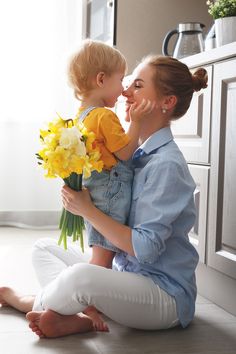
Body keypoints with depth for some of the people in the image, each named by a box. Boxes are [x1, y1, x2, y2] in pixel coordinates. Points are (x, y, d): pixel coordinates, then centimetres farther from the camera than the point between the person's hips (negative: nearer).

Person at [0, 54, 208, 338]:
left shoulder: (167, 164, -19)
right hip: (126, 272, 10)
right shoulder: (137, 154, 9)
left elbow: (145, 248, -23)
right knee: (44, 247, 12)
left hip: (166, 294, -9)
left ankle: (35, 303, 0)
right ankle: (77, 320, -12)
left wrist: (87, 209, -20)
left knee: (80, 276, -34)